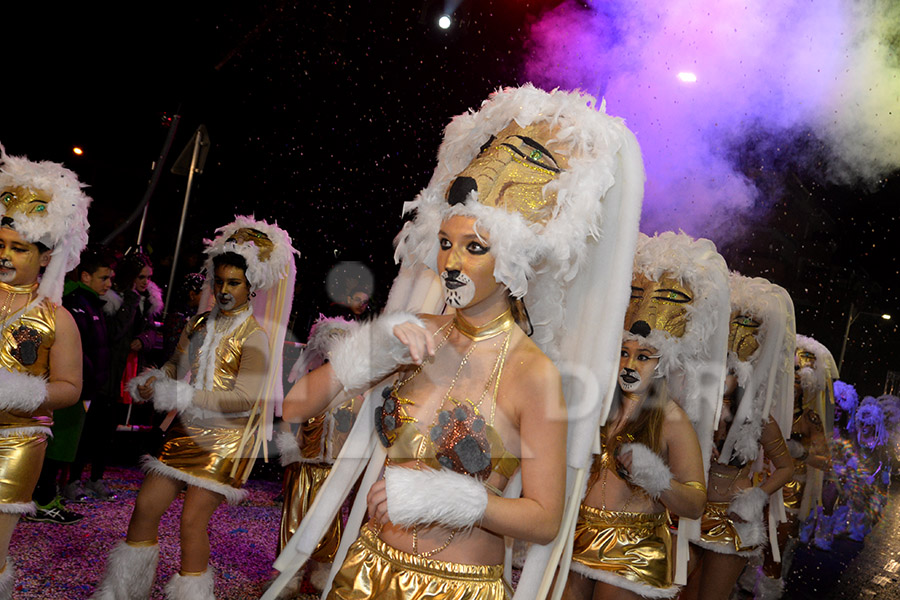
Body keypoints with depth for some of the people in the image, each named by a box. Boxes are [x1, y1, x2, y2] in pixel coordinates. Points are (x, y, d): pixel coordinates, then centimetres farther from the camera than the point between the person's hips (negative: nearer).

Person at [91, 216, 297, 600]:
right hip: (186, 433, 6)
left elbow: (246, 398, -20)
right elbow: (174, 367, 20)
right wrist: (150, 381, -3)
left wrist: (182, 396, -22)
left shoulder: (254, 337, -11)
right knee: (146, 505, 8)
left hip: (226, 440, -6)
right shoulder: (198, 326, 10)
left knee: (193, 520, -7)